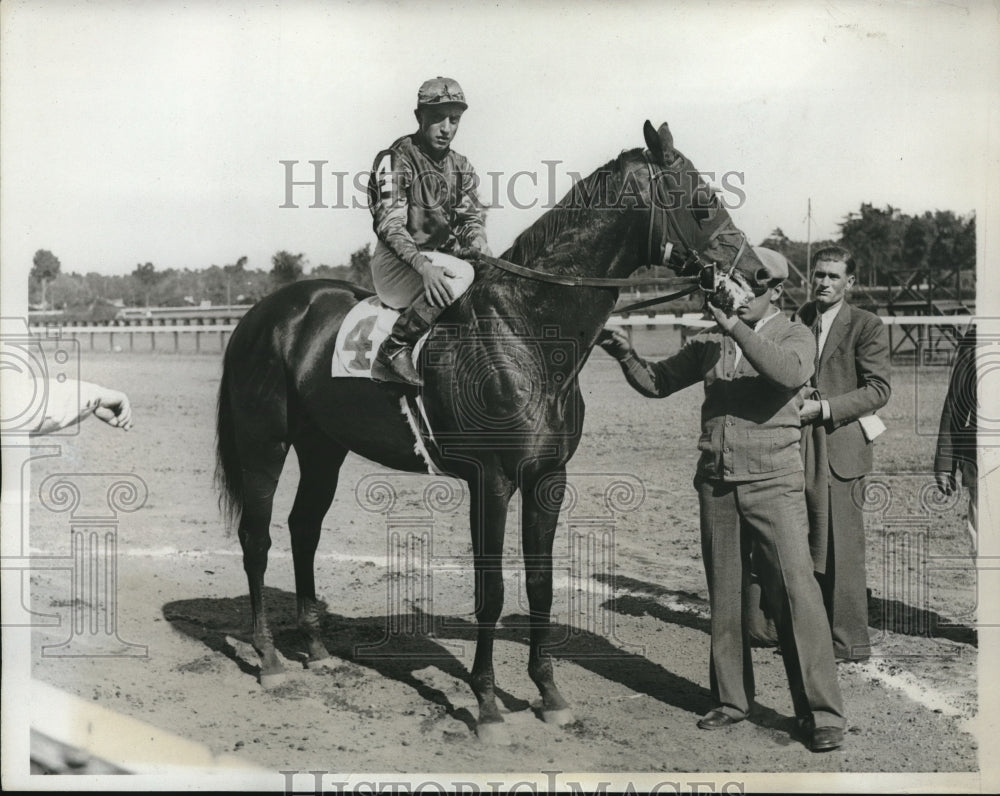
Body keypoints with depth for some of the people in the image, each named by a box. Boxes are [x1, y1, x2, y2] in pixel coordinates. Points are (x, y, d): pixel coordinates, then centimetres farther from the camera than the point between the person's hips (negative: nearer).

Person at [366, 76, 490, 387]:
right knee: (461, 274, -34)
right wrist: (424, 265, -34)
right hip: (397, 264, -7)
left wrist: (482, 250, -14)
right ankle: (394, 349, -26)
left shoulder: (460, 167, 13)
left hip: (444, 256, 7)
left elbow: (472, 220, 10)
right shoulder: (396, 160, -9)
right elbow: (390, 225, -18)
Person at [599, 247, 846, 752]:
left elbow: (790, 372, -24)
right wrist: (626, 355, -4)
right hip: (716, 483, 4)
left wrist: (735, 327, -27)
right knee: (724, 597, 11)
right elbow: (657, 382, 14)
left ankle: (822, 714, -1)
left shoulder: (794, 336, -1)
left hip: (773, 482, -4)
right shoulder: (710, 341, 10)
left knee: (795, 593, -8)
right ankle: (731, 700, 23)